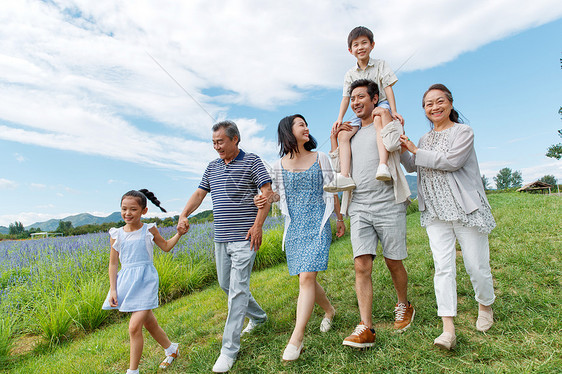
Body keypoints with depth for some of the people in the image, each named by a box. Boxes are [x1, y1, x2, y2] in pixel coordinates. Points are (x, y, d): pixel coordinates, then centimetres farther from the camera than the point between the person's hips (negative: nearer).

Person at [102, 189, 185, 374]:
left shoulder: (149, 230, -2)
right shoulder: (116, 234, 2)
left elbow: (166, 247, 13)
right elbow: (113, 264, 7)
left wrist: (179, 234, -2)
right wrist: (112, 290, 2)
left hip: (145, 279, -4)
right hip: (126, 281, 4)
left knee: (134, 327, -10)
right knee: (149, 322, 16)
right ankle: (171, 348, 39)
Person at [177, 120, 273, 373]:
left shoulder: (252, 162, -4)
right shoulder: (212, 167, 14)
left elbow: (267, 192, -9)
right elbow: (199, 193, 14)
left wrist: (258, 224, -17)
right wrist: (183, 215, -2)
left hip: (243, 238, -7)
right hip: (220, 238, 7)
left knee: (237, 289, -6)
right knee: (225, 284, 16)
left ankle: (230, 348, 5)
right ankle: (258, 316, 39)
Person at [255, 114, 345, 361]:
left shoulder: (320, 158, 4)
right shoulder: (279, 165, 5)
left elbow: (331, 190, 10)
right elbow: (276, 193, 14)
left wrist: (339, 219, 14)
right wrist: (264, 200, -9)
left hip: (317, 224, -2)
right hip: (293, 227, 2)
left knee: (306, 277, -14)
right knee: (306, 279, 10)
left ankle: (296, 338, -8)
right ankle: (329, 310, 38)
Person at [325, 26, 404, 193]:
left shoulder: (380, 64, 5)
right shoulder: (350, 74, 12)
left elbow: (388, 87, -3)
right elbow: (346, 97, 7)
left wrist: (394, 111, -14)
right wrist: (340, 119, -7)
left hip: (381, 104, -3)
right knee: (343, 134, -20)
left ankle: (383, 166, -53)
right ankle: (344, 176, -29)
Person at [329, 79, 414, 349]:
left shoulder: (389, 122, 7)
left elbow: (392, 144, -18)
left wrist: (382, 115, -2)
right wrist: (334, 139, 15)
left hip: (388, 205, -3)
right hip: (359, 208, 4)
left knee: (394, 263, 8)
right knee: (361, 266, -6)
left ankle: (403, 306, 34)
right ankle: (365, 328, -2)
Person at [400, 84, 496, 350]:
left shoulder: (463, 131, -1)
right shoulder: (425, 139, 18)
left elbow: (451, 161, -15)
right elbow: (411, 166, 17)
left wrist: (416, 150, -10)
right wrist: (400, 141, 8)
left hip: (465, 207, -4)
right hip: (436, 212, 4)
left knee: (476, 265, 4)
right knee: (443, 266, -5)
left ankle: (485, 305, 35)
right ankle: (448, 329, -6)